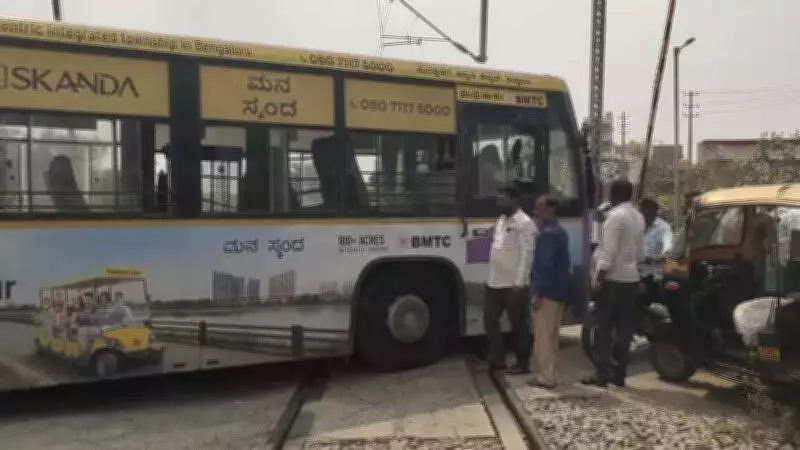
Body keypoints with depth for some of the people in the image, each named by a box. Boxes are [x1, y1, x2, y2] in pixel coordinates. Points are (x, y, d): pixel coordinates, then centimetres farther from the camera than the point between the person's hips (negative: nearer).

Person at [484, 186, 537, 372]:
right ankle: (497, 358, 23)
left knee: (519, 325, 3)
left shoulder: (524, 222, -13)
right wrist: (491, 277, 17)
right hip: (495, 283, 9)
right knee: (490, 319, 12)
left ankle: (522, 364, 13)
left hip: (514, 285, -9)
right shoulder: (501, 220, 14)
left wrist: (519, 283, -22)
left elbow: (526, 254, -18)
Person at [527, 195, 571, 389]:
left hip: (547, 291, -10)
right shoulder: (560, 232, 16)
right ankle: (550, 373, 21)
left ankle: (545, 377, 0)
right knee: (551, 335, 15)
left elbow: (544, 266, -23)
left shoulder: (547, 234, -16)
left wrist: (538, 293, -23)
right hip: (559, 291, 10)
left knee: (543, 335, -4)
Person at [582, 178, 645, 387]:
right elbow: (640, 252, 16)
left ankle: (602, 373, -3)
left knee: (604, 327, -2)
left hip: (613, 278, -8)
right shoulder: (638, 217, 13)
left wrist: (600, 277, -16)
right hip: (631, 278, 8)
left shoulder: (615, 215, -13)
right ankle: (619, 373, 12)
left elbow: (609, 250, -18)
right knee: (624, 328, 8)